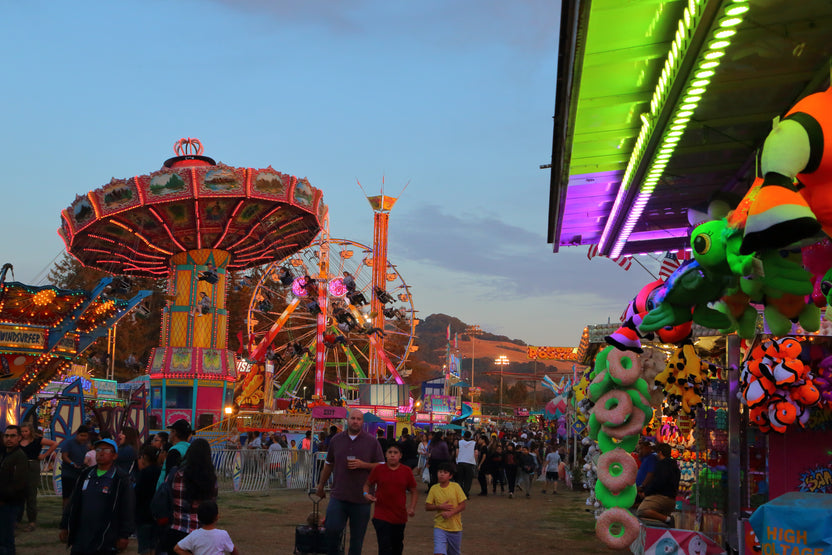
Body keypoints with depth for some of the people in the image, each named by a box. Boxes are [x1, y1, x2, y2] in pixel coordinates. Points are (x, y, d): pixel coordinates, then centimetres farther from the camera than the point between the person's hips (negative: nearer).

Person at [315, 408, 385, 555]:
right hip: (338, 496, 1)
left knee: (357, 537, 5)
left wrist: (363, 465, -14)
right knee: (331, 529, -11)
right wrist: (320, 486, 25)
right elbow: (328, 465, 20)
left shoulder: (371, 442, 1)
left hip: (361, 498, -1)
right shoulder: (336, 440, 8)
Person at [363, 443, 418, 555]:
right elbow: (368, 484, 9)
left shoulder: (406, 471, -1)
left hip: (400, 516, 2)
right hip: (381, 516, -2)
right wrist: (366, 493, -12)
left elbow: (413, 491, 7)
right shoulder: (378, 469, -4)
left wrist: (412, 507, -7)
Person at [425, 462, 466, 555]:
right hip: (440, 527, 0)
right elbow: (427, 507, 0)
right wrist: (440, 507, -15)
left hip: (455, 527, 0)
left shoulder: (455, 486, -7)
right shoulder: (434, 488, -3)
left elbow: (462, 506, -6)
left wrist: (450, 513, -20)